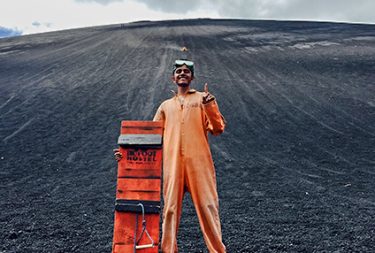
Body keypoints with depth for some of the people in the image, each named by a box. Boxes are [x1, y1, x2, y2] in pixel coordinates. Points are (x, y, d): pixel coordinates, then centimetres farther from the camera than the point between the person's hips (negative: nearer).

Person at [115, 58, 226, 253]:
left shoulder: (203, 99, 12)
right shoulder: (166, 106, 20)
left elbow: (218, 129, 2)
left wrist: (210, 106, -13)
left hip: (199, 162, -2)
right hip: (172, 163, 3)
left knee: (207, 205, -2)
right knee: (170, 208, 2)